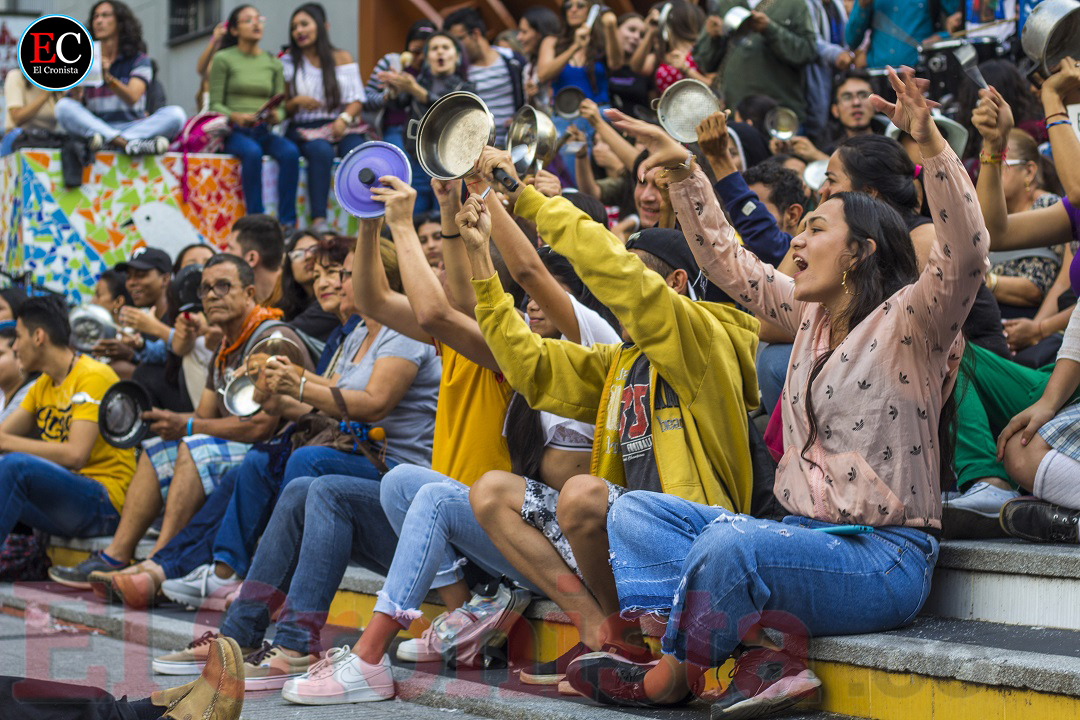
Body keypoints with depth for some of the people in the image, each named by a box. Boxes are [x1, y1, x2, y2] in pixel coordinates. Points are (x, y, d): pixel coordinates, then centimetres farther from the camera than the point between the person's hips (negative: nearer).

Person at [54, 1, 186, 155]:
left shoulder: (139, 60, 9)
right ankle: (127, 143, -43)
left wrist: (108, 78, -28)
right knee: (63, 106, -26)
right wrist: (76, 94, -21)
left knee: (175, 114, -25)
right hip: (95, 128, 1)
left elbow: (132, 98, -10)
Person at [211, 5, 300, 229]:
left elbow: (281, 108, 11)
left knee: (290, 151, -28)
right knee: (252, 152, -36)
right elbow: (215, 105, -1)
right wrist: (235, 117, -21)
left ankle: (287, 223, -28)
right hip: (234, 131, -3)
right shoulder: (223, 59, 3)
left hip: (263, 132, 4)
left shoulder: (273, 64, 15)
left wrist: (276, 116, -13)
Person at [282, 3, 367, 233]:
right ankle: (318, 220, -44)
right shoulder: (288, 63, 12)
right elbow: (283, 109, 9)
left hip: (341, 127, 1)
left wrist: (344, 118, -14)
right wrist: (297, 102, -13)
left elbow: (357, 99, 6)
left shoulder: (342, 57, 13)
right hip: (304, 128, -1)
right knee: (321, 151, -36)